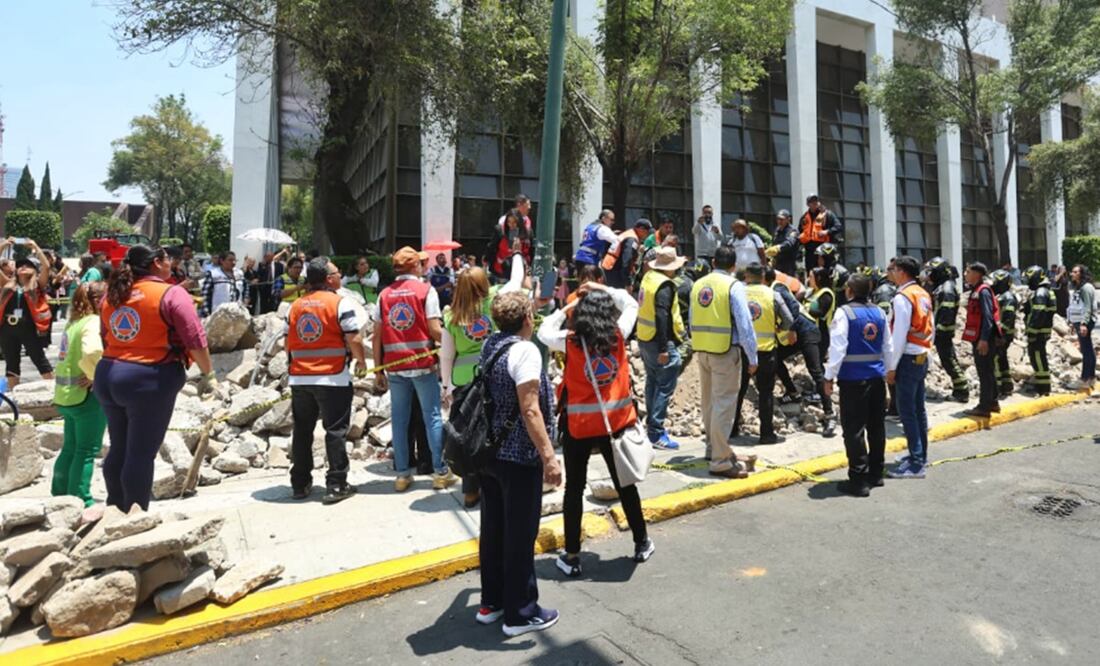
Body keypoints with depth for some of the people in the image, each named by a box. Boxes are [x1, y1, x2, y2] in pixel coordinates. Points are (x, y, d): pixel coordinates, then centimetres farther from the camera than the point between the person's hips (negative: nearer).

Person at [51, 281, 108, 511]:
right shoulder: (94, 322, -16)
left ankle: (60, 496, 29)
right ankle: (80, 502, 5)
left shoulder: (73, 322, 12)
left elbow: (75, 356, 18)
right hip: (87, 395, -9)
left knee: (70, 448, 19)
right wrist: (96, 376, -18)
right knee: (87, 450, -1)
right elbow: (91, 353, -33)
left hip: (67, 394, 9)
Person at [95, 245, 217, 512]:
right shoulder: (171, 293, -10)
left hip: (108, 375, 7)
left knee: (119, 448, 18)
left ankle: (115, 510, 30)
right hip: (150, 380, -7)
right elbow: (195, 340, -15)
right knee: (141, 453, 1)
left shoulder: (112, 295, 12)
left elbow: (106, 340, 19)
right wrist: (207, 374, -6)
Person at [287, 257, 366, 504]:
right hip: (333, 377, -5)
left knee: (302, 431, 14)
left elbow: (288, 343, 13)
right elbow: (354, 340, -13)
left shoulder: (295, 306, 9)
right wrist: (361, 362, 2)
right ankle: (336, 485, 3)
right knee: (335, 431, 2)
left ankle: (300, 484, 22)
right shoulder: (340, 303, -8)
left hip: (299, 378, 5)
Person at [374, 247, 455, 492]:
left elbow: (377, 336, 4)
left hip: (394, 366, 3)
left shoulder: (384, 295, 8)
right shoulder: (426, 290, -2)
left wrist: (378, 369, 9)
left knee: (399, 419, 9)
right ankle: (440, 472, 10)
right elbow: (435, 330, -11)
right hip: (422, 363, -3)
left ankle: (402, 474, 14)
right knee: (432, 416, 6)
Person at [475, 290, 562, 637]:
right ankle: (520, 612, 19)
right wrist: (549, 456, -21)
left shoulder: (490, 345, 5)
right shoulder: (525, 350, -17)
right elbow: (530, 410, -22)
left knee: (493, 529, 18)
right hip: (518, 457, -8)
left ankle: (491, 601, 33)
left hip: (488, 452, 8)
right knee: (520, 535, 5)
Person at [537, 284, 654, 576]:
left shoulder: (570, 342, -12)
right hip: (616, 423, 2)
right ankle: (641, 543, 33)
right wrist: (603, 289, 14)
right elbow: (631, 304, 10)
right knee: (625, 484, 17)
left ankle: (572, 556, 16)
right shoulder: (618, 336, -7)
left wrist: (565, 309, 14)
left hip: (578, 426, -2)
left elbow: (544, 331, 8)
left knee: (574, 488, 10)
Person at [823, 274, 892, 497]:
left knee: (854, 429, -2)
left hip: (853, 379, -7)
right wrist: (889, 370, 25)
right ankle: (876, 474, 28)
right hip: (877, 377, 7)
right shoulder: (879, 312, 8)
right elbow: (888, 347, 14)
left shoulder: (845, 312, -11)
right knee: (876, 425, 16)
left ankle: (859, 480, 1)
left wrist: (829, 377, -10)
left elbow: (838, 347, -15)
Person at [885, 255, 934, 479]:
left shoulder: (902, 298, -16)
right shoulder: (923, 295, 12)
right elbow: (929, 329, 15)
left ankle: (916, 464, -4)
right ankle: (920, 454, 25)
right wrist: (924, 350, 19)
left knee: (906, 411, -6)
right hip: (922, 357, 9)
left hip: (908, 359, -9)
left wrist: (891, 367, -14)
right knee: (919, 408, 16)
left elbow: (899, 336, -18)